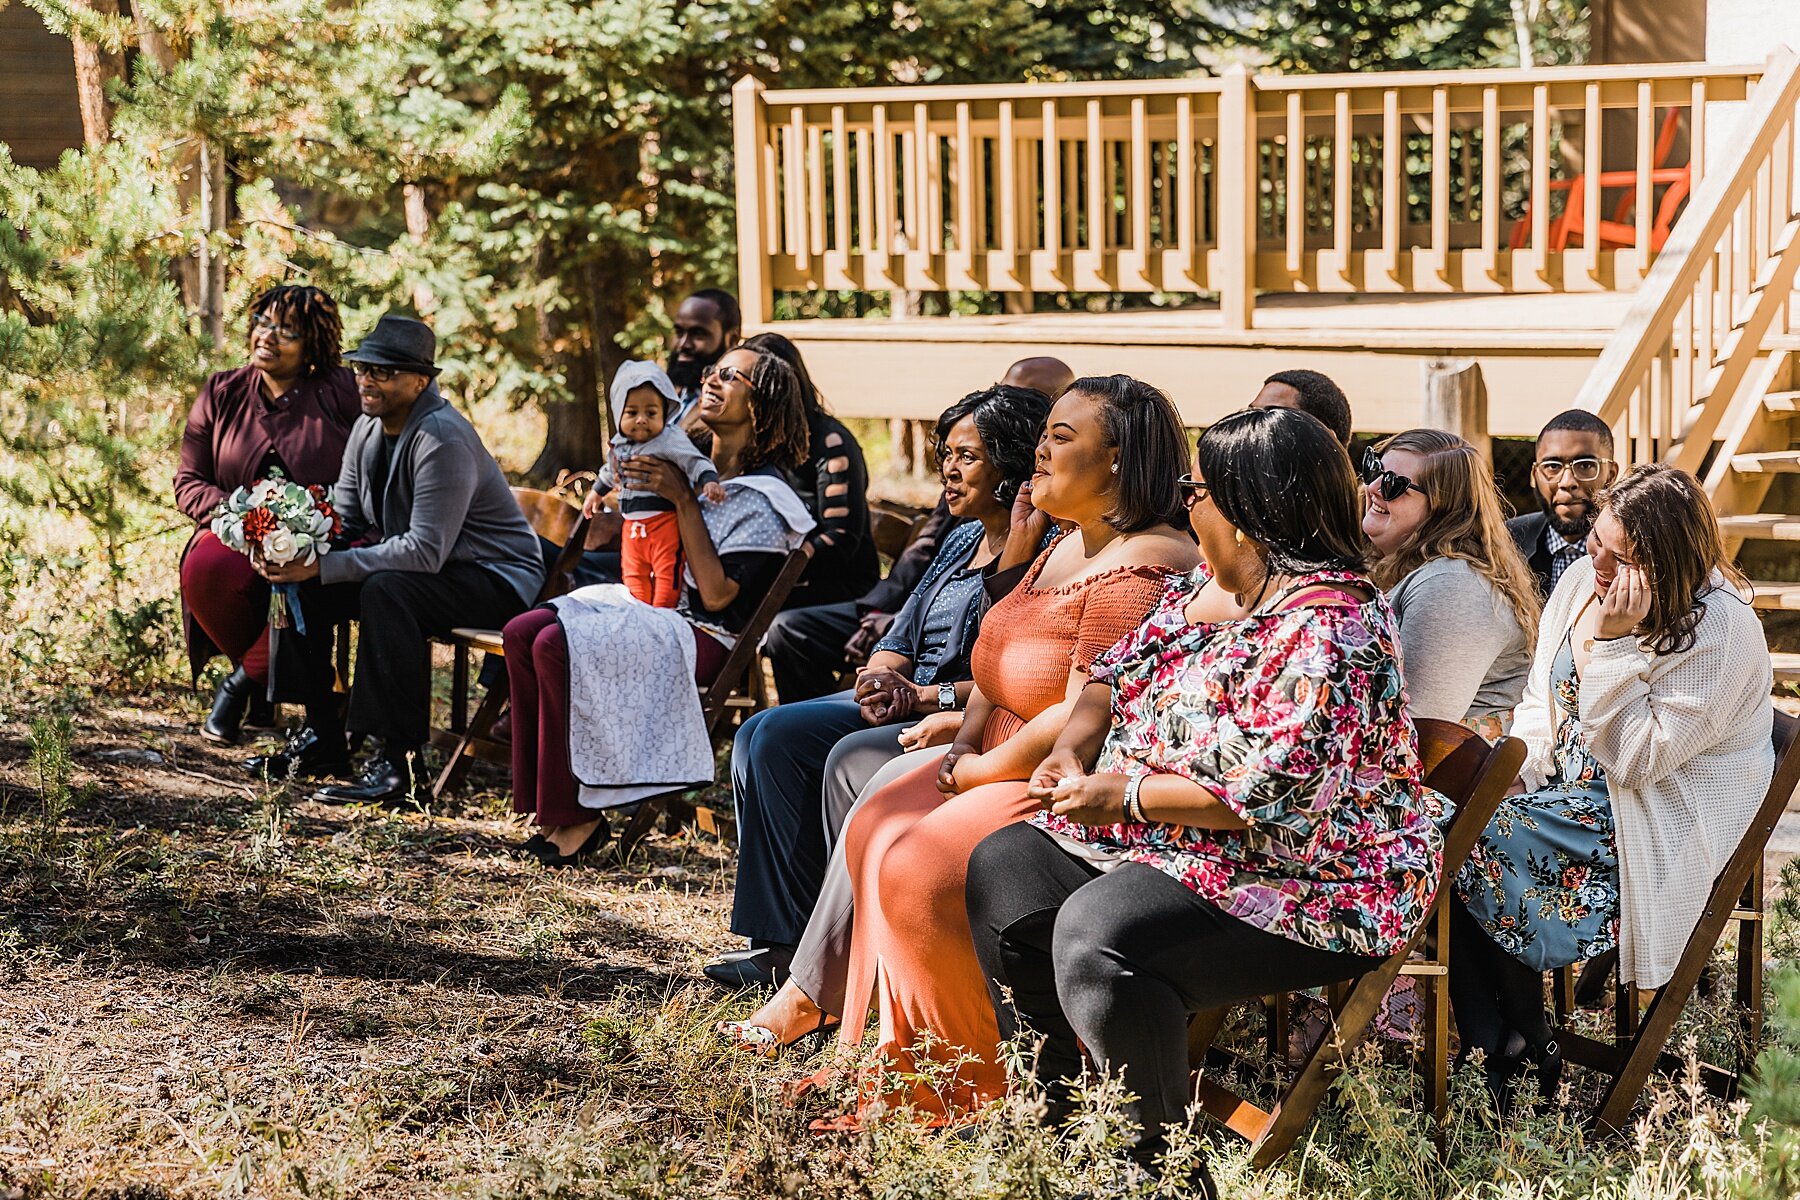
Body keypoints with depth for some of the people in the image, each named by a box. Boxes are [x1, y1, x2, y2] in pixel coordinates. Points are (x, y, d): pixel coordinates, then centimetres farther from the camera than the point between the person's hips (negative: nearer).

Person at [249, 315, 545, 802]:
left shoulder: (443, 441, -26)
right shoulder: (369, 427, 4)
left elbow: (426, 551, -30)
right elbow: (342, 517, 7)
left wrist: (325, 566, -31)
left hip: (494, 578, -9)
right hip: (412, 568, 9)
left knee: (386, 589, -35)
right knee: (303, 586, -2)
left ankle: (398, 760, -29)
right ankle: (322, 737, 8)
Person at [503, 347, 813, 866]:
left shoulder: (763, 498, -11)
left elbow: (717, 594, -19)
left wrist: (683, 500, -19)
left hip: (706, 638, -8)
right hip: (656, 612, 9)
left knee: (556, 645, -26)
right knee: (521, 632, -9)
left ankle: (578, 816, -18)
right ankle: (547, 800, -8)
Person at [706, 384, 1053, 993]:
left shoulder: (1042, 552, -11)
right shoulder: (963, 540, 18)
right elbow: (902, 637, 17)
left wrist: (923, 696, -18)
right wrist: (880, 680, -6)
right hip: (907, 702, 9)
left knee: (852, 757, -30)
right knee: (764, 737, -6)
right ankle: (783, 941, -8)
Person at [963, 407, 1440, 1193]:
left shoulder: (1324, 628, -22)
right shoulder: (1201, 590, 9)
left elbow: (1277, 793, -29)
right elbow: (1119, 673, 20)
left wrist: (1129, 795, -21)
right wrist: (1074, 745, -1)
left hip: (1307, 881, -11)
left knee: (1097, 931, -31)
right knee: (1004, 868, 6)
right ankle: (1050, 1115, 10)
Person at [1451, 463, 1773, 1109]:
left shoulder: (1720, 632, -20)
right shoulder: (1582, 579, 3)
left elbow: (1634, 759, -24)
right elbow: (1541, 704, 12)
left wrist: (1613, 643, -28)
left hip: (1659, 830, -8)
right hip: (1572, 789, 8)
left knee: (1477, 843, -23)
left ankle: (1527, 1047, 0)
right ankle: (1486, 1053, -8)